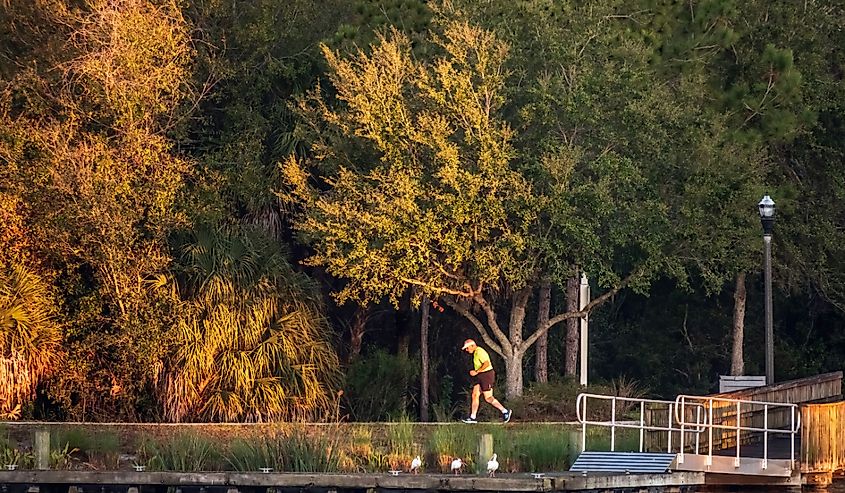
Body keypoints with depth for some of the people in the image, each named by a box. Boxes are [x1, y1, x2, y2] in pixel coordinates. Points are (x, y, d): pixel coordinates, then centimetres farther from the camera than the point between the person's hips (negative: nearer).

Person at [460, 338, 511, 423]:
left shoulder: (480, 352, -16)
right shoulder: (476, 353, 16)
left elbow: (487, 364, -26)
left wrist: (476, 372, -23)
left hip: (486, 375, -10)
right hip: (480, 377, 10)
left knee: (488, 398, -7)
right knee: (475, 395, 4)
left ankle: (505, 411, 4)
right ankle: (473, 417, 4)